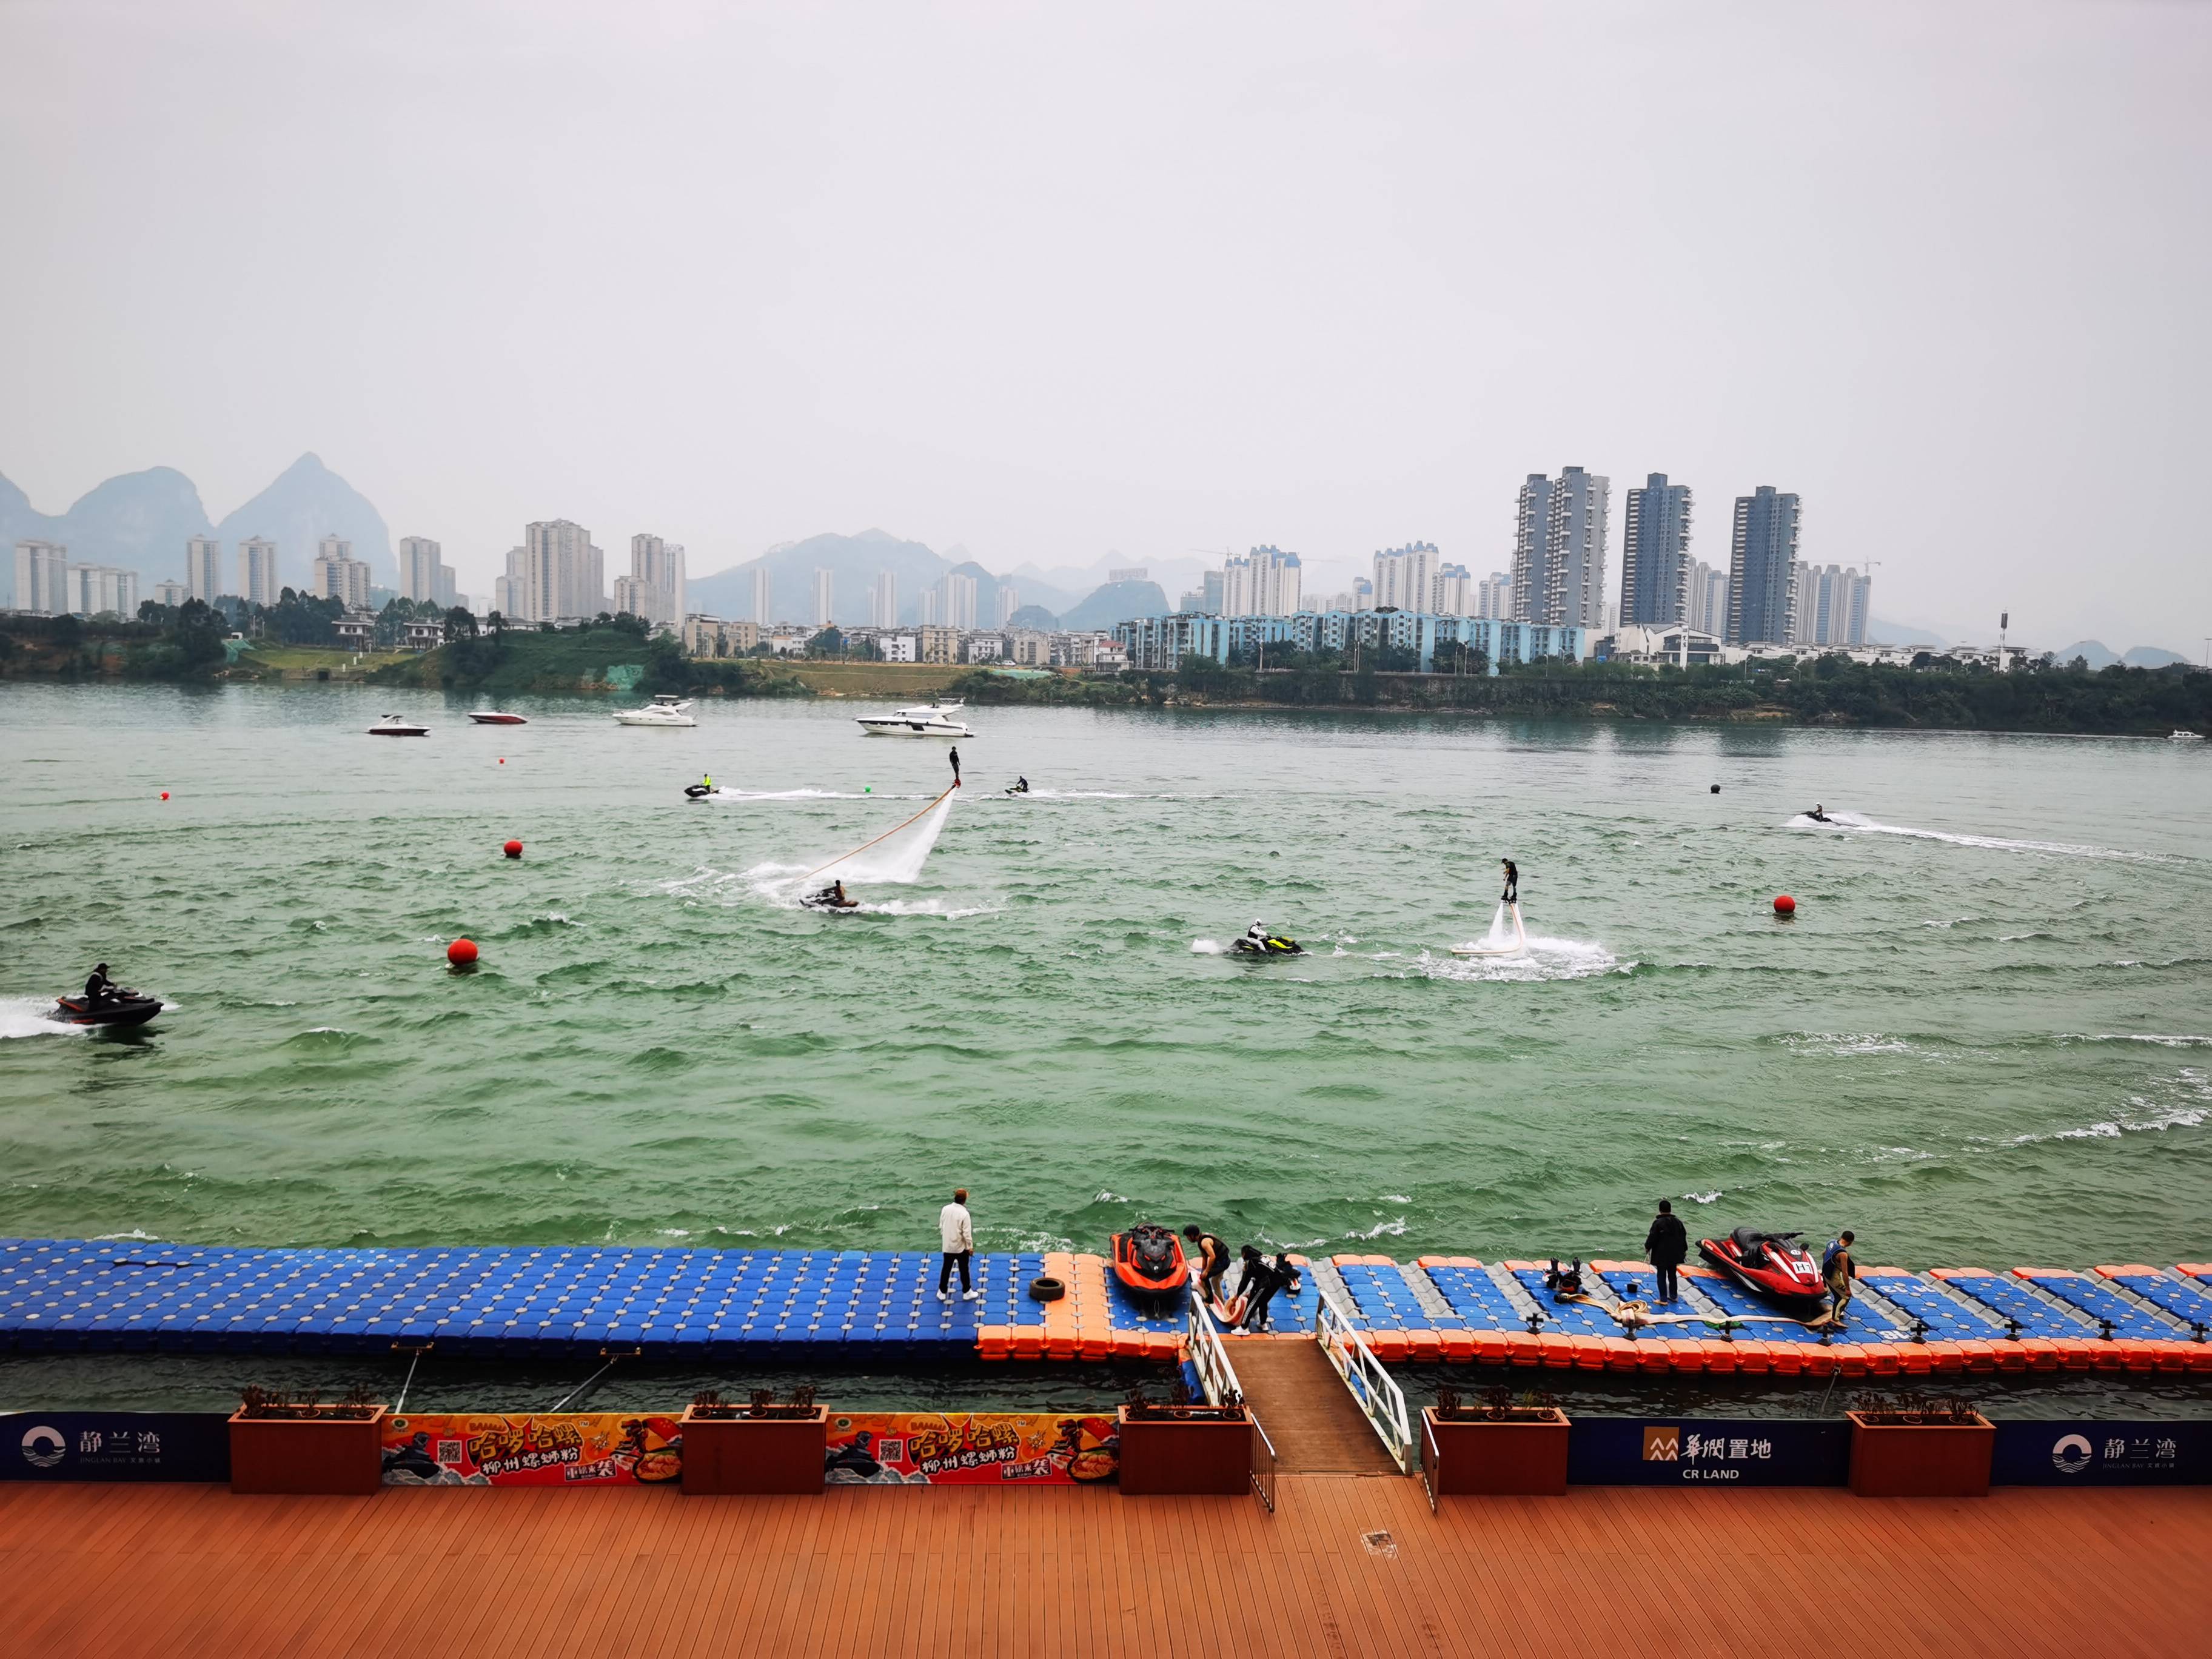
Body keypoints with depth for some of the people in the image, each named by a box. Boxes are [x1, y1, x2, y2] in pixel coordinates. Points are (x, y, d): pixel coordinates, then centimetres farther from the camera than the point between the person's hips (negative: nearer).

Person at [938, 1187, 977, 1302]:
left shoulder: (945, 1209, -8)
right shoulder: (964, 1214, -23)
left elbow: (941, 1226, 4)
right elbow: (967, 1233, -18)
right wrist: (970, 1247, -5)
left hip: (947, 1246, 4)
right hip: (961, 1247, -4)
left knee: (946, 1269, 17)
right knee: (964, 1270, 13)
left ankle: (942, 1292, 25)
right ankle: (967, 1292, 25)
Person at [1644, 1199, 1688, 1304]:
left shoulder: (1658, 1223, -17)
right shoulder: (1678, 1222, 3)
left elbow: (1652, 1237, -14)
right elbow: (1683, 1237, 12)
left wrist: (1647, 1247, 3)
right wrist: (1684, 1250, 25)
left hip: (1661, 1255, -6)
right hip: (1674, 1254, 6)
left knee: (1662, 1276, 0)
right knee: (1672, 1275, 19)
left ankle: (1663, 1299, 0)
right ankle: (1673, 1296, 27)